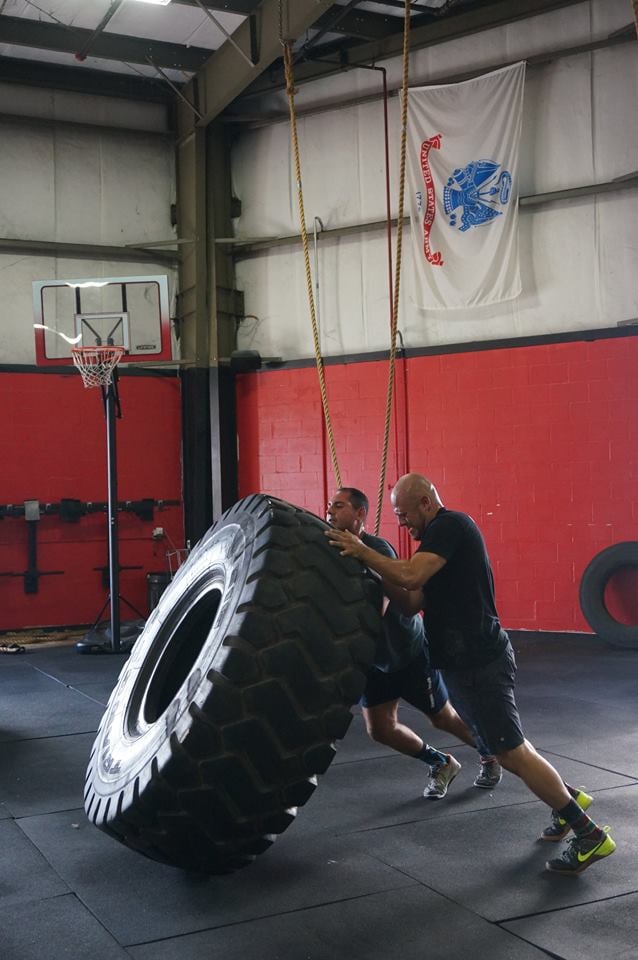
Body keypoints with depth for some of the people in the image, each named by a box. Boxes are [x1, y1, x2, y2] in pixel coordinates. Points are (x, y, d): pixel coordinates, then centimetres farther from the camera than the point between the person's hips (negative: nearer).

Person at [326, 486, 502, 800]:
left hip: (409, 652, -6)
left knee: (443, 717, 12)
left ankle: (490, 754, 41)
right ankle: (441, 764, 27)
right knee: (379, 729, 2)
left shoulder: (377, 550, -26)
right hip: (374, 657, 6)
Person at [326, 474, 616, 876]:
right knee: (505, 746, 20)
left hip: (481, 661, -10)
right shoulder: (442, 535, 17)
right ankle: (569, 798, 34)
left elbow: (410, 575, -28)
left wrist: (363, 552, -17)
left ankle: (590, 835, 0)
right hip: (471, 659, 10)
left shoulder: (451, 525, -13)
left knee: (511, 750, -7)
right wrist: (372, 567, 1)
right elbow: (412, 601, 11)